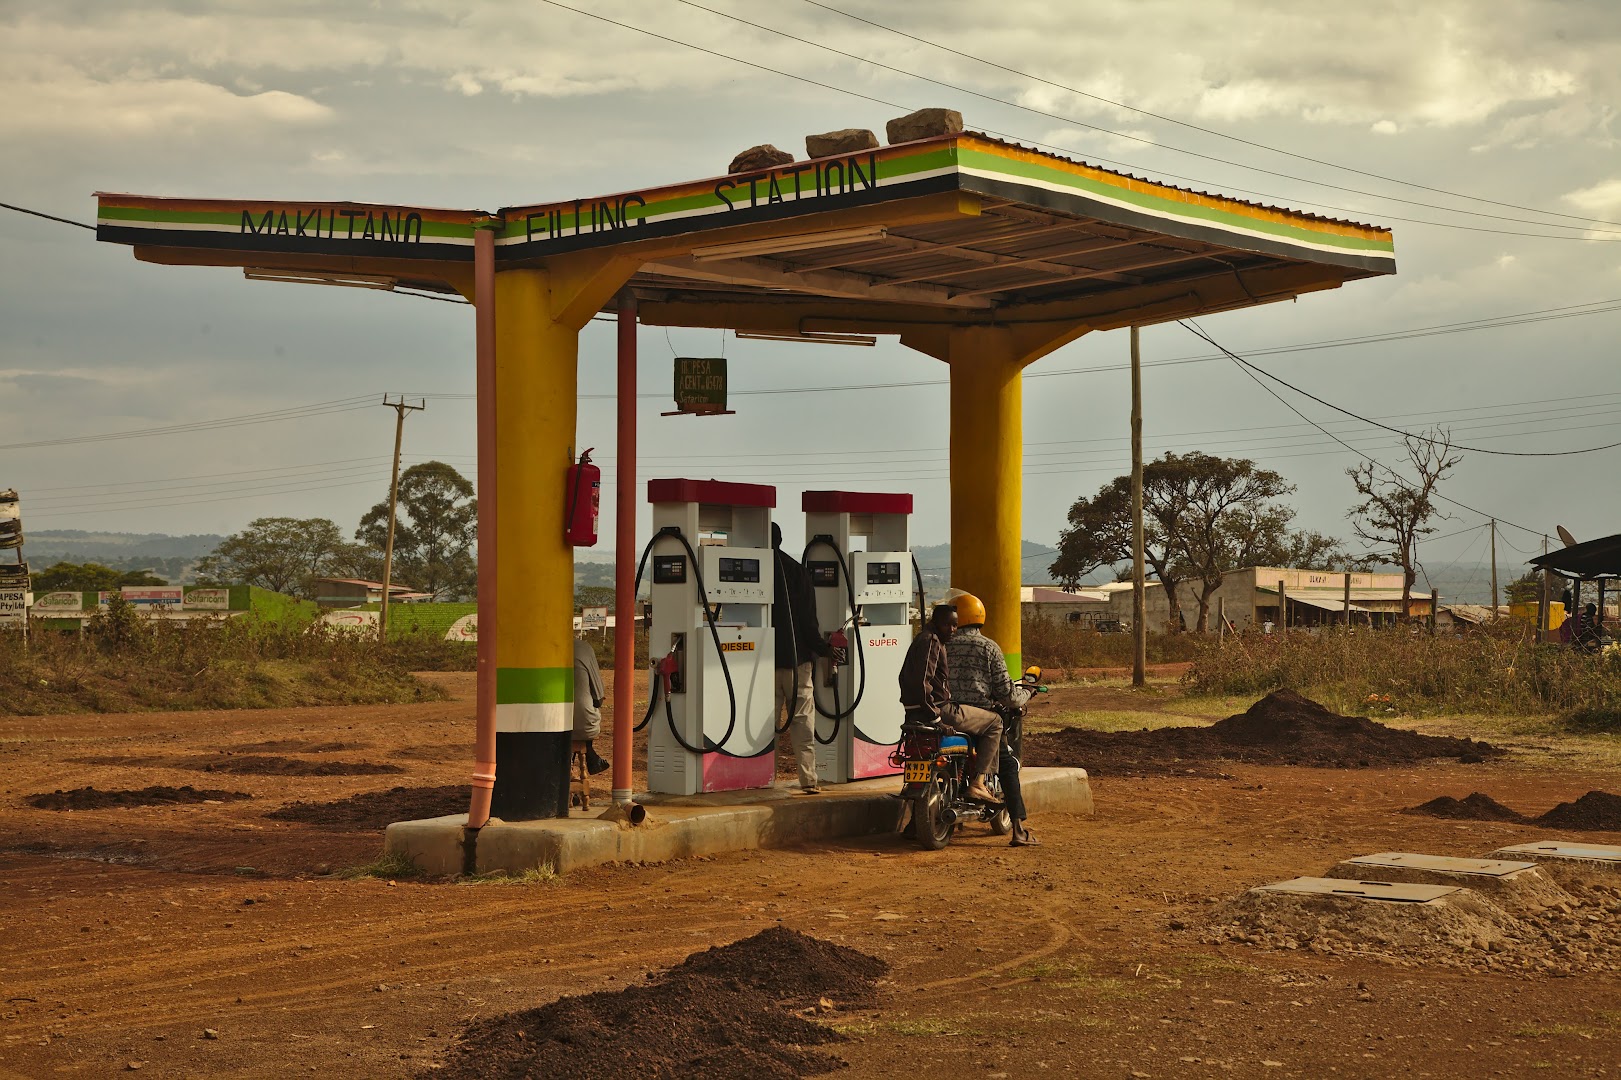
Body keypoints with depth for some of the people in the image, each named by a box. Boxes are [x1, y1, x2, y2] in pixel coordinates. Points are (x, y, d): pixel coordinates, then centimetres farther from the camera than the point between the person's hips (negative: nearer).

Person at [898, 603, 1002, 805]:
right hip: (939, 709, -11)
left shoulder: (923, 639, 18)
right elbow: (922, 681, -24)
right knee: (994, 722, 0)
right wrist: (935, 715, -22)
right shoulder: (931, 641, -14)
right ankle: (977, 784, -7)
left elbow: (904, 677, 25)